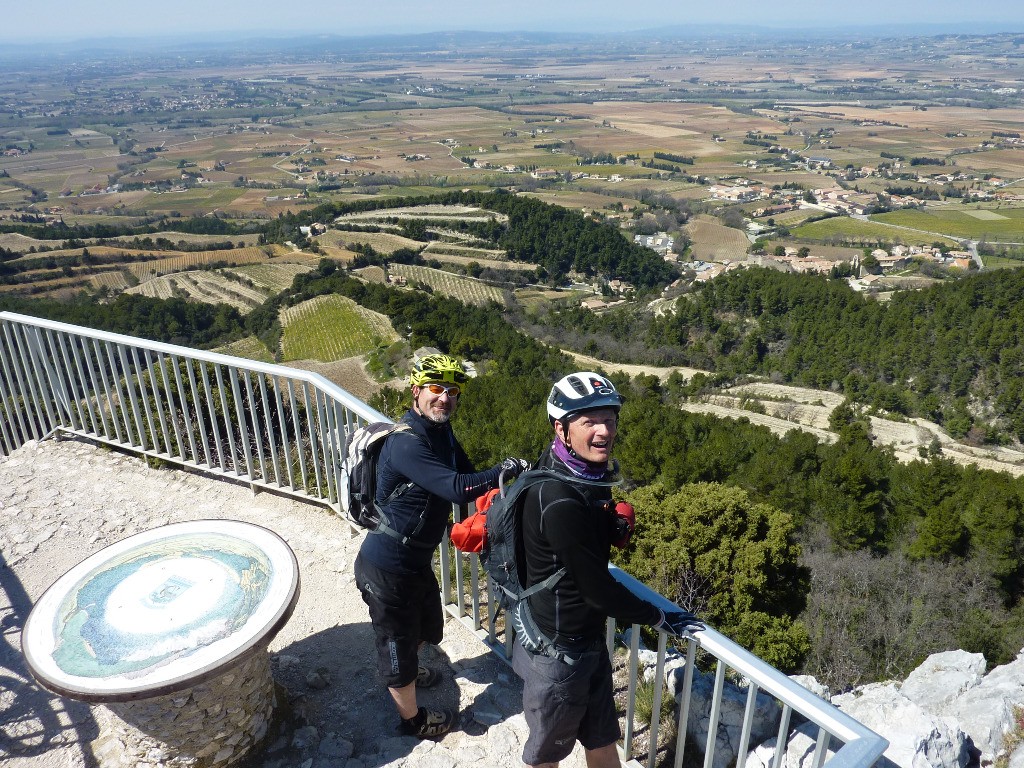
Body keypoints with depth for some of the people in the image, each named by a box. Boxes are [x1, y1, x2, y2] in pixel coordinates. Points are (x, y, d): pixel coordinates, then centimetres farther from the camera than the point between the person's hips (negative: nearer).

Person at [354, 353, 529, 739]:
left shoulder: (441, 432, 0)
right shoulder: (406, 442, -29)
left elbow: (466, 473, 6)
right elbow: (456, 488, -37)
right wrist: (505, 470, -25)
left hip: (416, 559, 9)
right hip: (387, 569, -9)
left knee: (428, 626, 30)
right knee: (397, 639, 13)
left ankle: (406, 670, 61)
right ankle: (413, 718, 37)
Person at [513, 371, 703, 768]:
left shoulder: (586, 472, -3)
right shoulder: (558, 501, -32)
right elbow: (597, 588, -24)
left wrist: (616, 523, -2)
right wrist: (659, 617, -11)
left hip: (588, 637, 8)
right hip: (557, 649, -8)